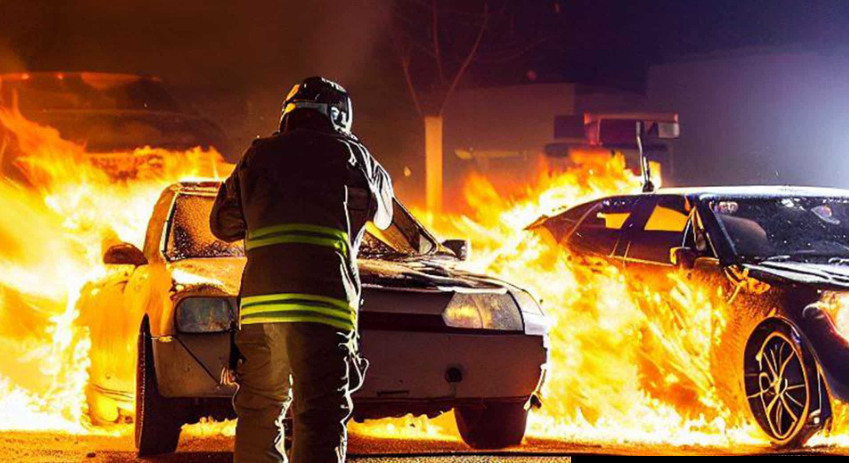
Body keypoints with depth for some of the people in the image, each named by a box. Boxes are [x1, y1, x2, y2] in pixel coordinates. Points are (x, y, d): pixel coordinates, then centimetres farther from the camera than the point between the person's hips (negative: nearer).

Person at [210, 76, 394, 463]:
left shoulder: (258, 155, 19)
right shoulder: (350, 155, 12)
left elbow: (222, 223, 28)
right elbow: (382, 211, 28)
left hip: (258, 300, 3)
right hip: (322, 301, -3)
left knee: (259, 413, 15)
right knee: (321, 418, -8)